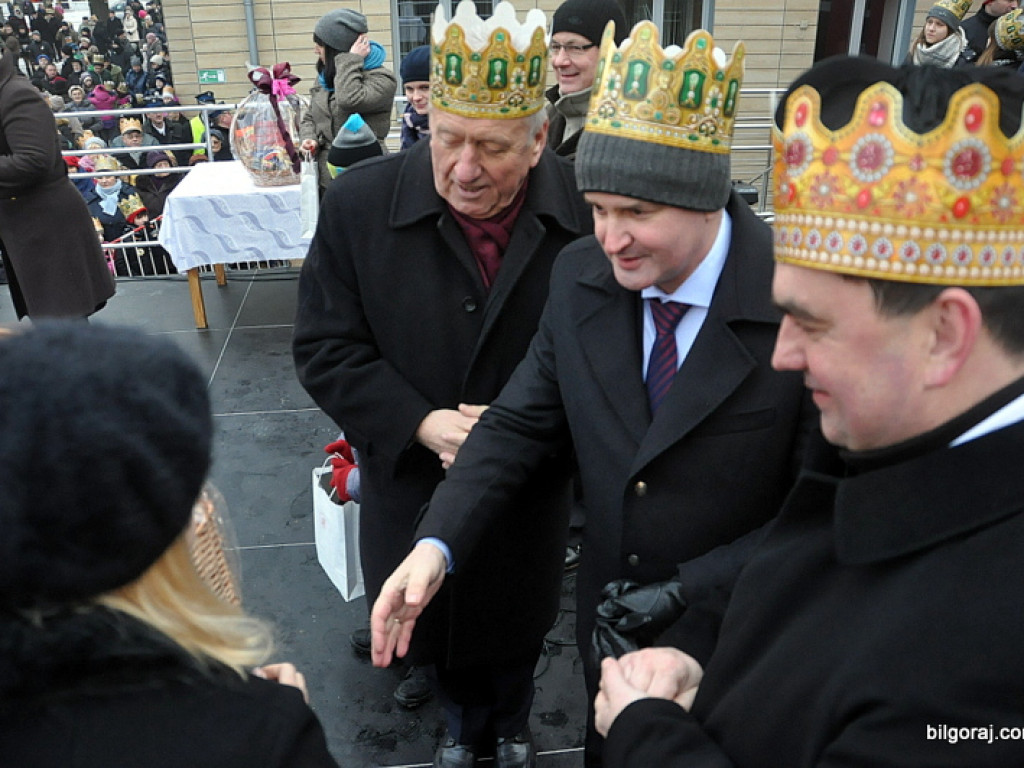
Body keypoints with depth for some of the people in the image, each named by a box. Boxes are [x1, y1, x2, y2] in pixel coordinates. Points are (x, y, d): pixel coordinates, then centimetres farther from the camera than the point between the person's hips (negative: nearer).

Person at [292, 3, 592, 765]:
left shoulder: (587, 210, -18)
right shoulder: (359, 203, -16)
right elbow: (326, 349, -12)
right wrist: (422, 425, -23)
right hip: (416, 480, 1)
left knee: (519, 622, 24)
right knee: (439, 618, 24)